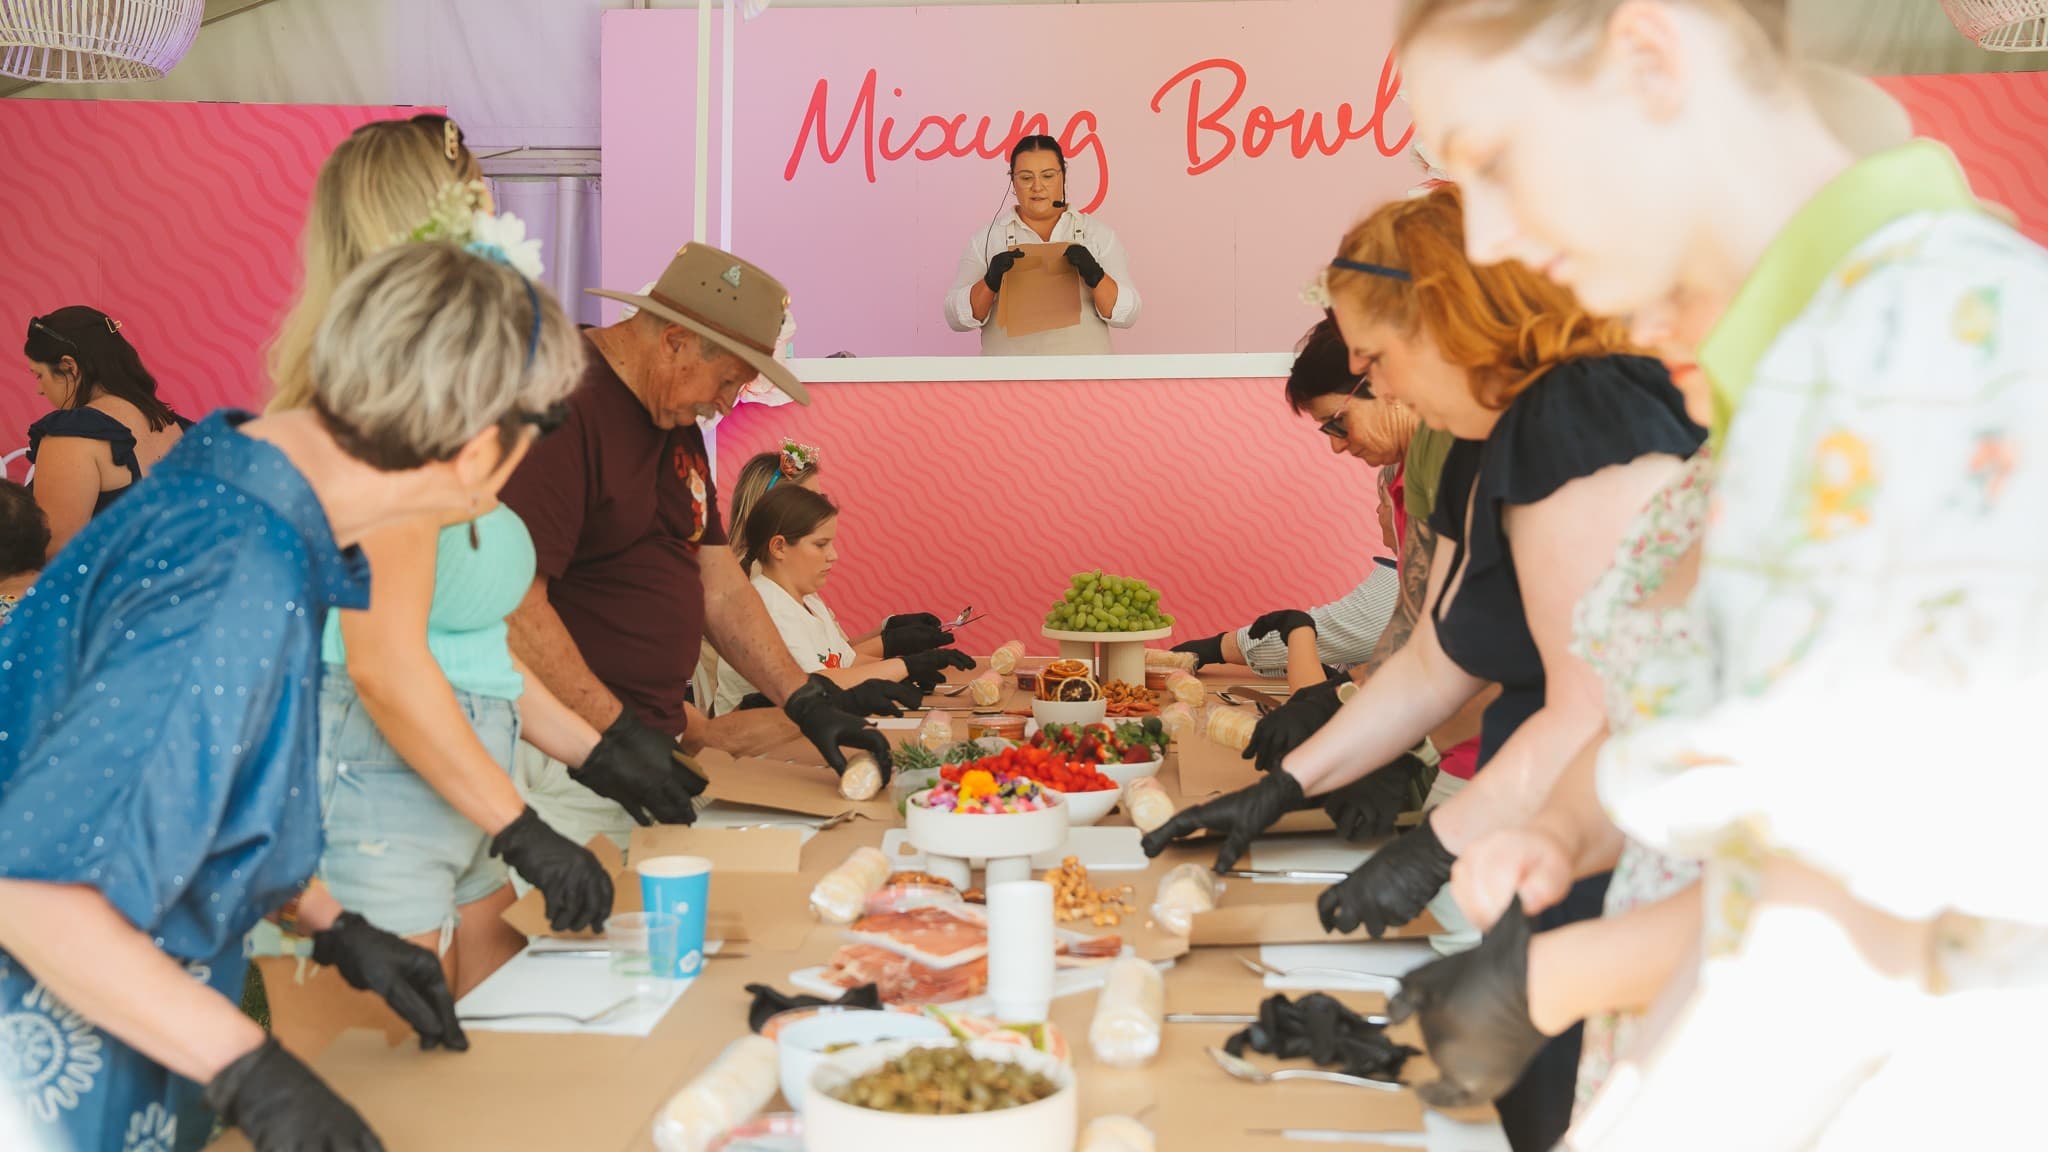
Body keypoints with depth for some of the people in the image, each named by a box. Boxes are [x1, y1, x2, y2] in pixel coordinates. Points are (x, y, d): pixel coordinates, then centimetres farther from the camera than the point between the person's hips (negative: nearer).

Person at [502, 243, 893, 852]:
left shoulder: (678, 420, 16)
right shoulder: (564, 410, -16)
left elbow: (719, 585, 19)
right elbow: (515, 607, -22)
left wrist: (807, 701, 10)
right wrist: (617, 734, -20)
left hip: (651, 745, 9)